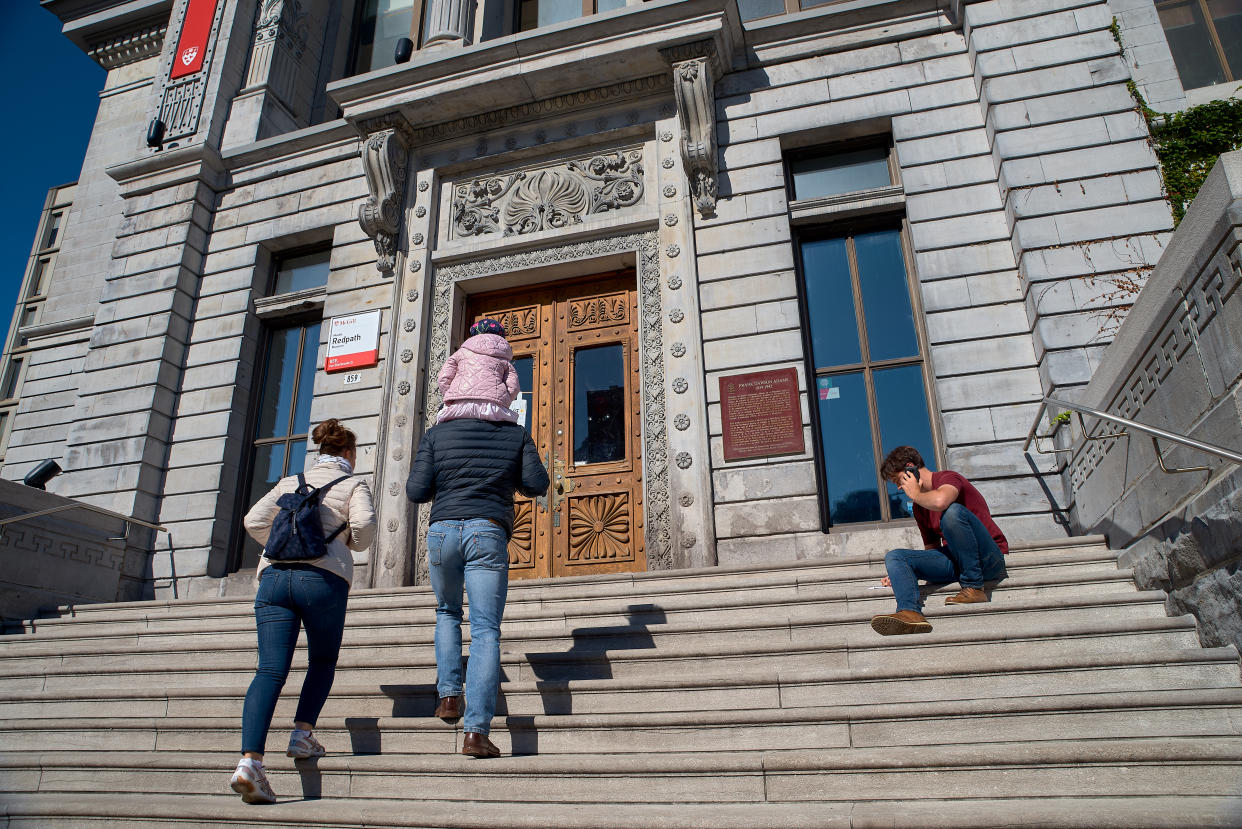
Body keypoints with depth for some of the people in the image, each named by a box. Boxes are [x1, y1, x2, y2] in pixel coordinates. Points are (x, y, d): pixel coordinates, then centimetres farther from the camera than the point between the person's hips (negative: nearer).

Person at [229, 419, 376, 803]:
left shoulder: (290, 482, 23)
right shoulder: (353, 484, 11)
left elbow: (254, 521, 14)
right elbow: (364, 524, -7)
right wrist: (353, 545, 14)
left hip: (274, 575, 3)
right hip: (325, 578, -3)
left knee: (270, 670, -4)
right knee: (322, 663, 20)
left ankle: (249, 761, -18)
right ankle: (302, 735, 8)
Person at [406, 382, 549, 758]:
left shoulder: (436, 434, 11)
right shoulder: (516, 434, 11)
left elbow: (416, 491, 5)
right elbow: (537, 484, 7)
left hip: (443, 529, 2)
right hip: (489, 533, -1)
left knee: (447, 613, 25)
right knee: (485, 630, -3)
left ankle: (449, 696, 14)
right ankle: (475, 731, -11)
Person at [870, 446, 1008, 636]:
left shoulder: (948, 478, -7)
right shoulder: (919, 508, 18)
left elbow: (940, 501, -34)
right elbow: (932, 550, 24)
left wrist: (915, 494, -11)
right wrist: (900, 573, 9)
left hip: (988, 559, -7)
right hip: (954, 563, 8)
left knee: (952, 511, -32)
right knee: (894, 556, -9)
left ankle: (974, 588, -22)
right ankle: (910, 612, -37)